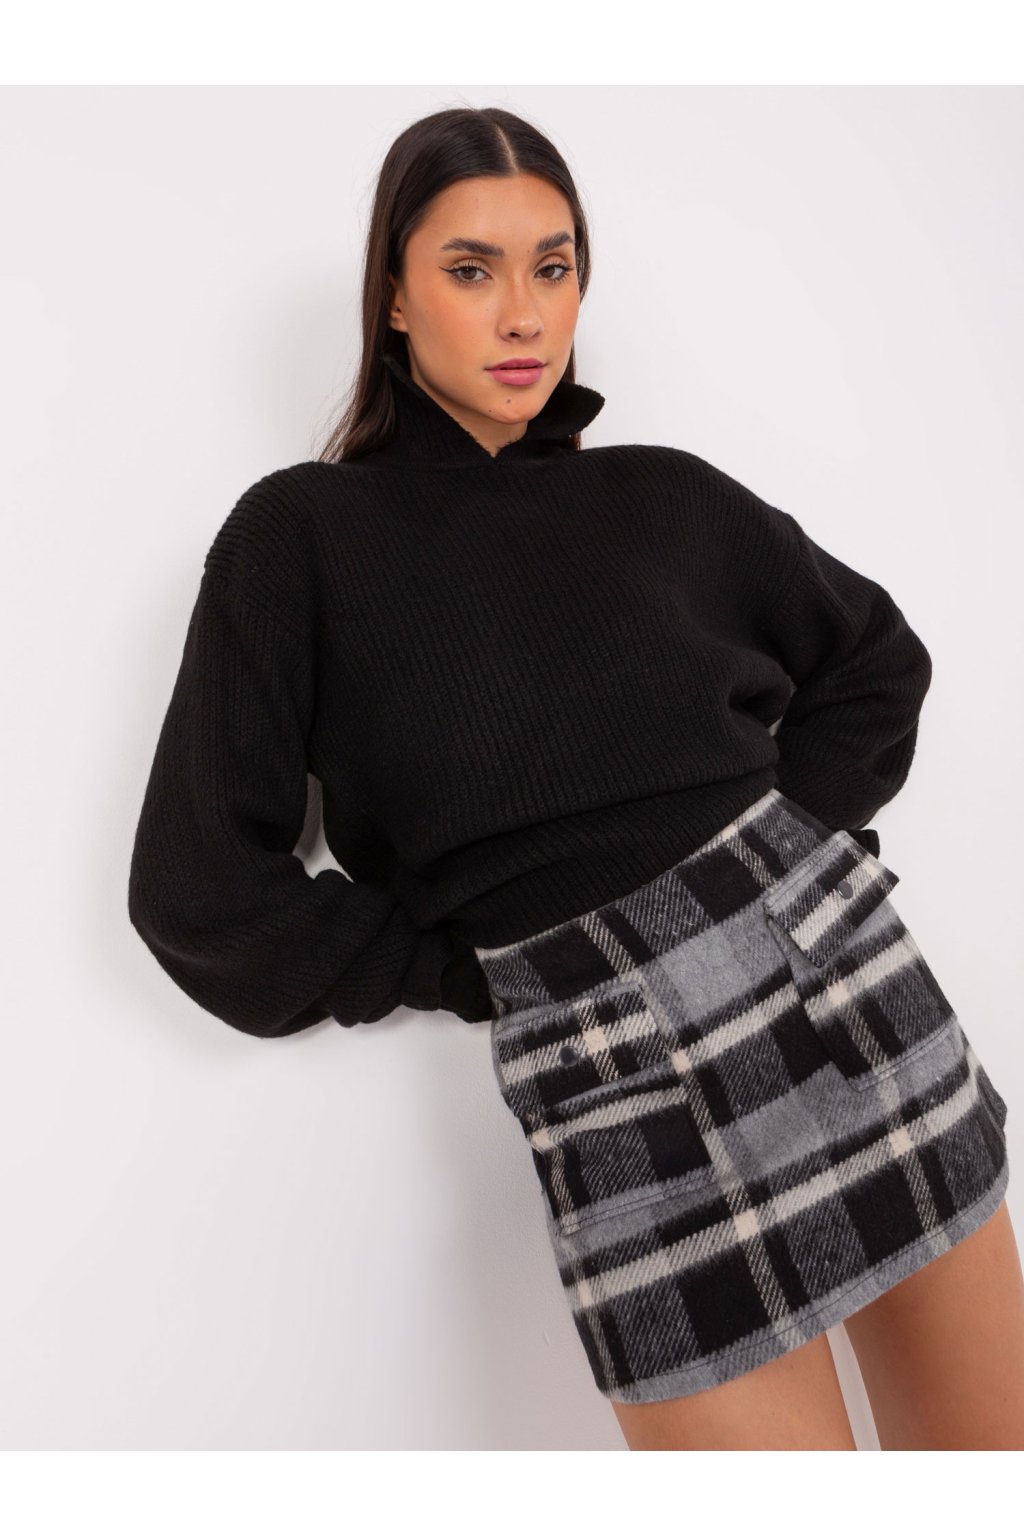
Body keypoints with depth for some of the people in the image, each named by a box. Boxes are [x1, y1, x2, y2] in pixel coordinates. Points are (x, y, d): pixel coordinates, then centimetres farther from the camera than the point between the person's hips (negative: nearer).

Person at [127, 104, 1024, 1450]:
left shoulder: (664, 497, 7)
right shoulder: (302, 538, -2)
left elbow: (877, 661, 20)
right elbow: (200, 892, -6)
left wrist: (777, 843, 5)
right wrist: (482, 968, -3)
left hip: (851, 976, 4)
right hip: (619, 1078, -3)